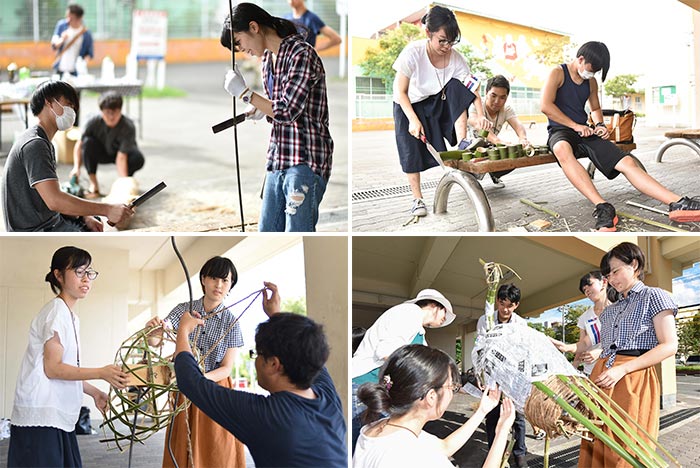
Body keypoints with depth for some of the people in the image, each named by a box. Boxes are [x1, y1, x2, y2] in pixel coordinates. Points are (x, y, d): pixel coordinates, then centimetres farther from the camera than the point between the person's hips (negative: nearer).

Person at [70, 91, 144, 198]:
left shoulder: (128, 127, -32)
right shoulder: (94, 121, -26)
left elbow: (121, 157, -37)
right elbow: (79, 144, -16)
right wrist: (76, 167, -29)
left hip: (124, 154, -2)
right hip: (102, 154, 2)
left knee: (138, 159, -34)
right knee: (88, 142, -29)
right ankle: (93, 184, -17)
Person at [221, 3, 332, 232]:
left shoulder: (301, 54, -14)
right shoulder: (268, 58, 14)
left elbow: (287, 112, -19)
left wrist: (244, 92, -12)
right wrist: (258, 110, 6)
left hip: (305, 161, -9)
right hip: (278, 159, 9)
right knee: (267, 233, 11)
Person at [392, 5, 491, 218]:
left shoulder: (456, 58, -23)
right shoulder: (413, 52, -30)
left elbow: (472, 91, -22)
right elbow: (400, 91, -22)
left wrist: (480, 116, -39)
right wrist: (413, 120, -30)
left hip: (437, 104, 2)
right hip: (409, 106, -2)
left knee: (456, 87, -27)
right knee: (412, 150, -13)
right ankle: (417, 199, 2)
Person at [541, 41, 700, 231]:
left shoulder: (591, 82, 17)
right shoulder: (558, 74, -3)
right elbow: (546, 106, -15)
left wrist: (599, 125, 8)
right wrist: (575, 126, -16)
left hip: (585, 133, 7)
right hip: (560, 132, -6)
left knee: (627, 162, -16)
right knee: (562, 149, -46)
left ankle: (676, 203, -30)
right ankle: (602, 207, -56)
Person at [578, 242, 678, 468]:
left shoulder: (654, 296, 5)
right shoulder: (609, 311, 26)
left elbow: (669, 346, -6)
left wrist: (622, 369, -13)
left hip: (634, 380, -6)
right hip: (602, 379, 7)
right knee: (596, 448, -2)